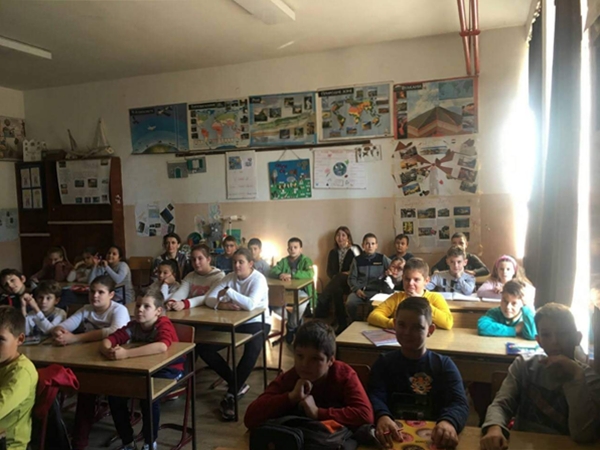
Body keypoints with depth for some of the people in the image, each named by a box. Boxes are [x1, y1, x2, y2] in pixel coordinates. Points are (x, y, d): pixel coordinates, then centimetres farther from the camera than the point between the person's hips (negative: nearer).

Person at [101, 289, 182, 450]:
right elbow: (107, 340, -15)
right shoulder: (133, 325, -7)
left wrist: (126, 353, -49)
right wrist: (109, 351, -40)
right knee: (114, 393, -13)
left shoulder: (163, 324, -24)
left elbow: (161, 347, -45)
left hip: (168, 369, -6)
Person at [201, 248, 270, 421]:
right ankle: (238, 384, 1)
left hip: (257, 322, -6)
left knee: (252, 350, -38)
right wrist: (222, 304, -26)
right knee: (203, 348, -10)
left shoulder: (258, 279, -16)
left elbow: (251, 305, -33)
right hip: (234, 322, 6)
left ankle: (231, 394, -20)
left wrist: (228, 292, -28)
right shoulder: (230, 277, 0)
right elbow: (208, 299, -5)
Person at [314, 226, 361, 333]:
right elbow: (329, 270, 15)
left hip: (350, 282, -4)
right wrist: (334, 276, -7)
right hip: (336, 282, 4)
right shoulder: (333, 252, 20)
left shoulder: (355, 249, 6)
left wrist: (349, 274, -18)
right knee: (336, 290, -36)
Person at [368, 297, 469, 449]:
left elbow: (459, 402, -9)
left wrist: (449, 421, -33)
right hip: (395, 436, 0)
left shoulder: (444, 365, 6)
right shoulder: (384, 362, 8)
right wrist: (382, 416, -32)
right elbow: (375, 396, -8)